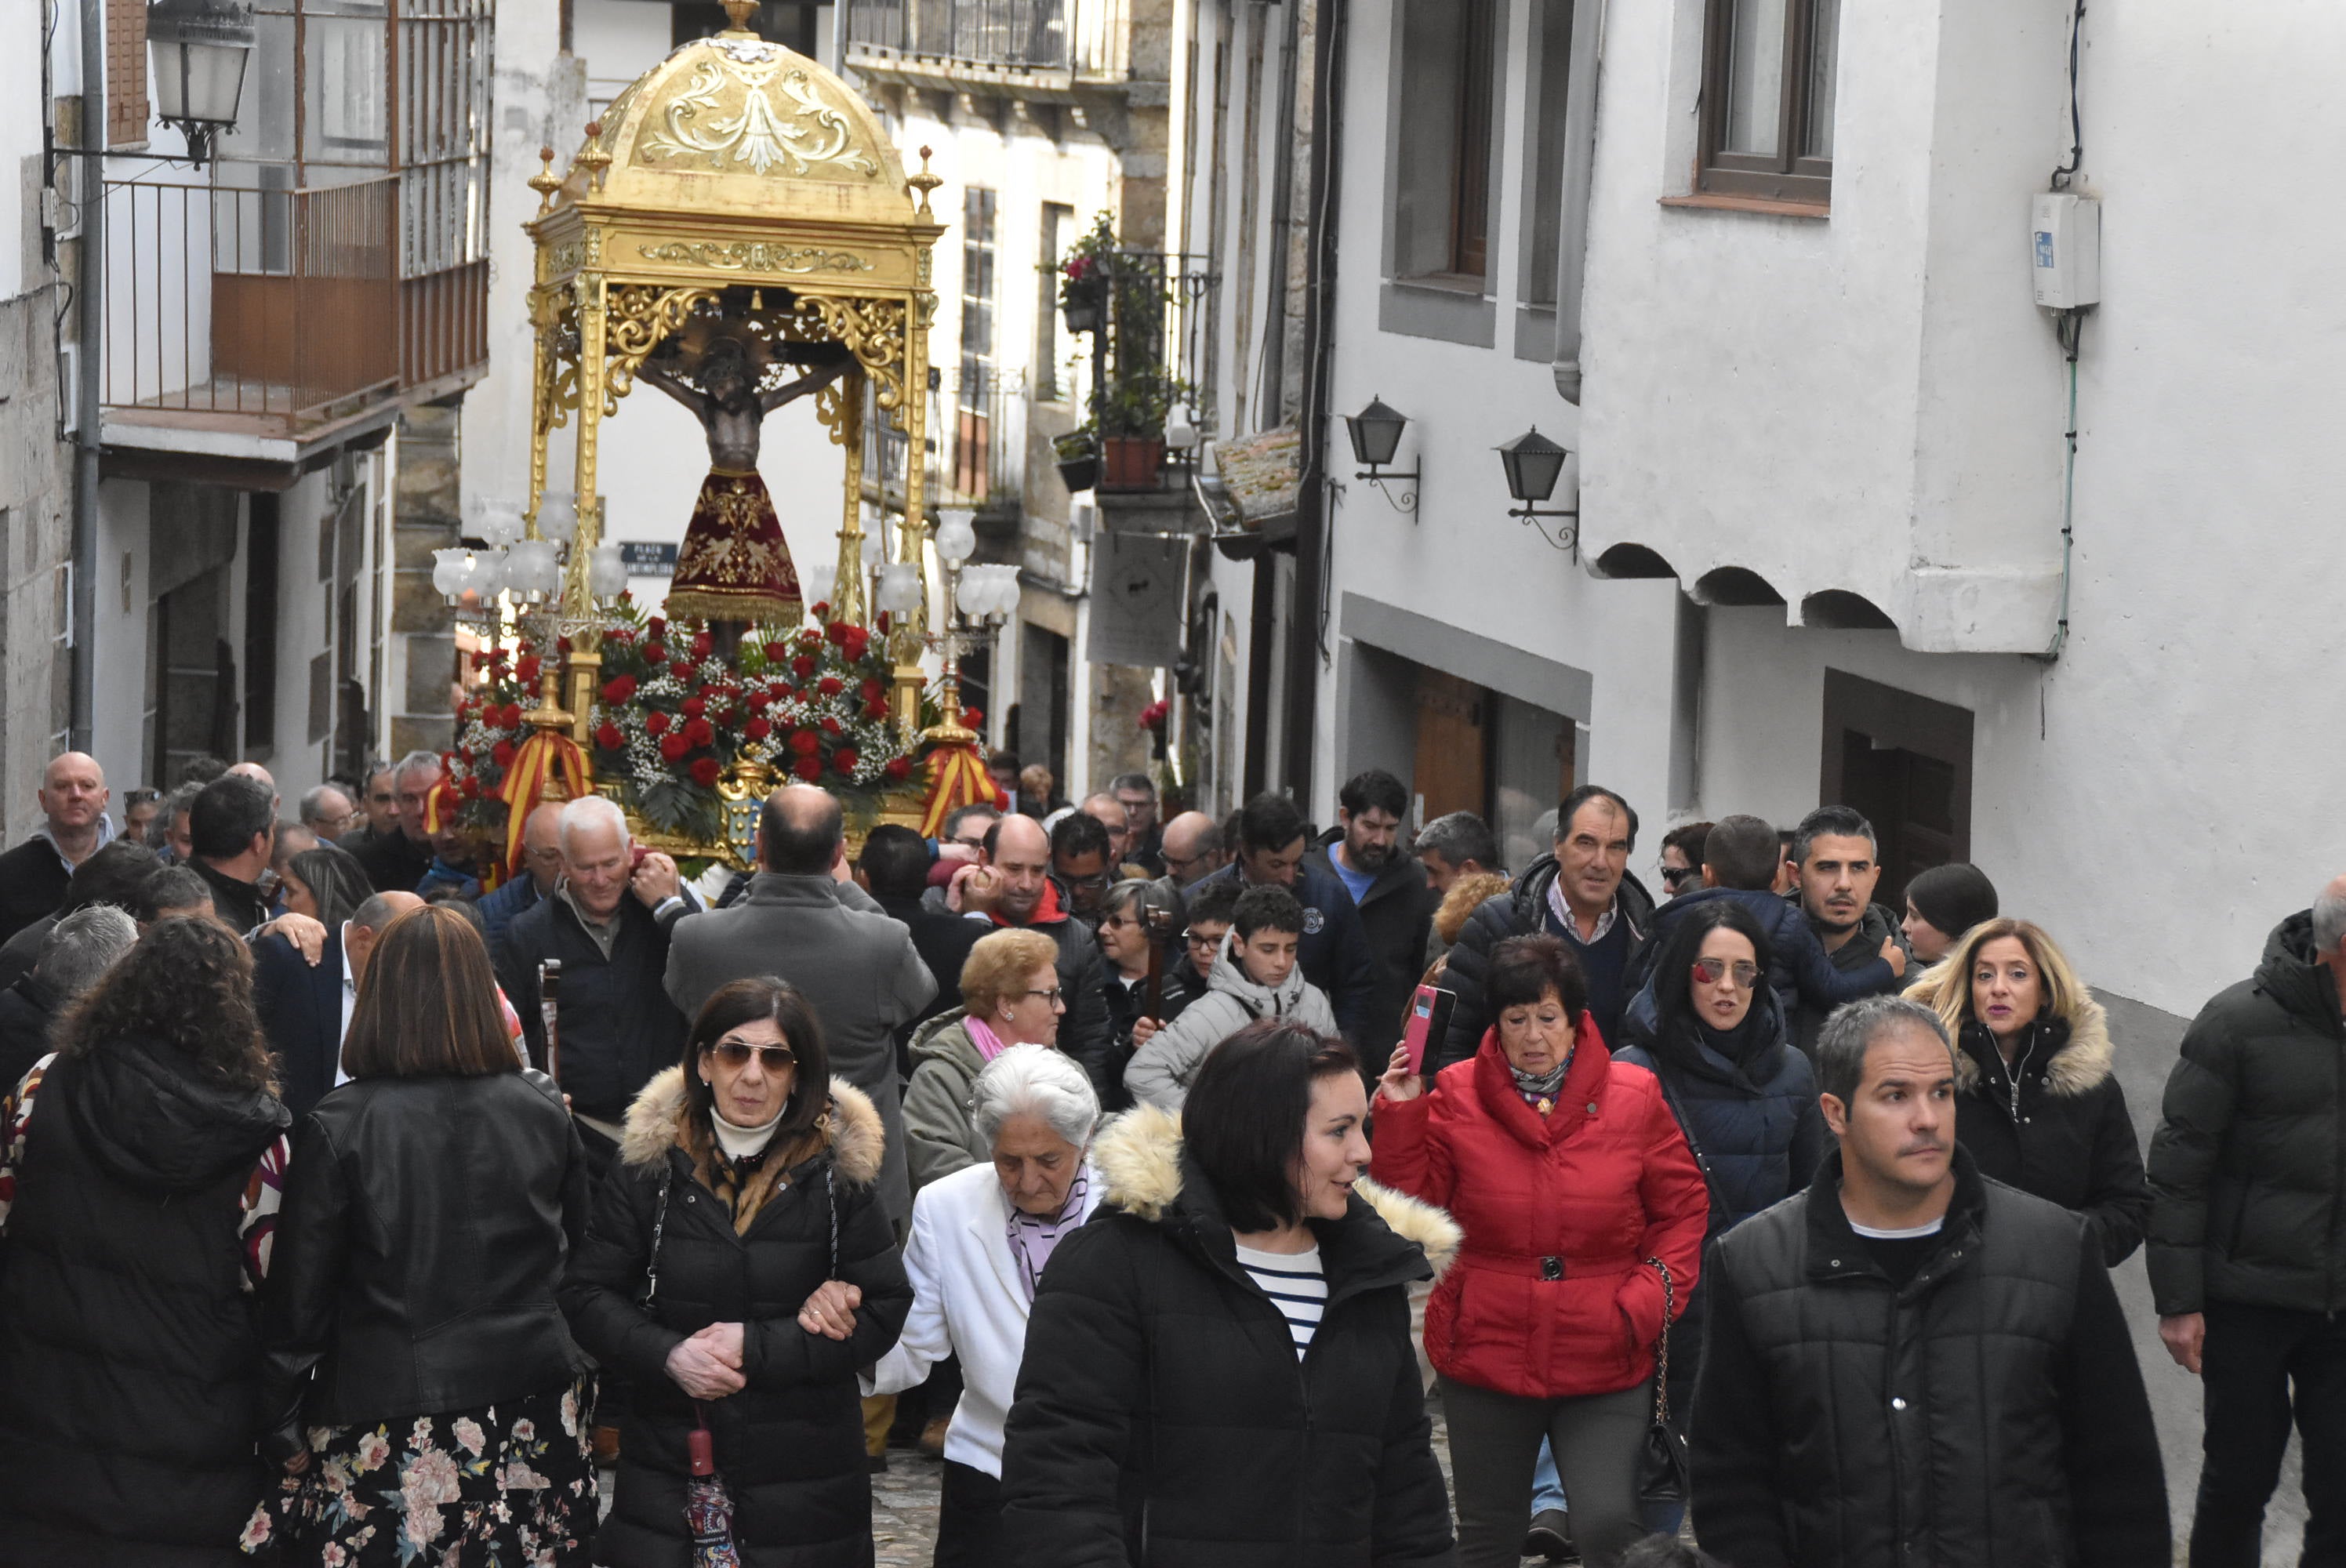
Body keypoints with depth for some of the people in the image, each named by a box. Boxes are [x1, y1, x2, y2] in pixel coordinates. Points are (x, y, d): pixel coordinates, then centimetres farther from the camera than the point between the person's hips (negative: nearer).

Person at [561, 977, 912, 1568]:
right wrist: (668, 1356, -16)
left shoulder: (838, 1171, -3)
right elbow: (586, 1296, 2)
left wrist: (756, 1348, -15)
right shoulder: (649, 1166, 0)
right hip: (667, 1469, 1)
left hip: (804, 1474, 0)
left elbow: (885, 1313, -5)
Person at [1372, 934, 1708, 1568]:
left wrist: (1648, 1300, -9)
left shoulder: (1634, 1097, -2)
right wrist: (1400, 1115, -13)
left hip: (1605, 1365, -1)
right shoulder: (1455, 1096, -2)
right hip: (1486, 1354, 1)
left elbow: (1683, 1209, 4)